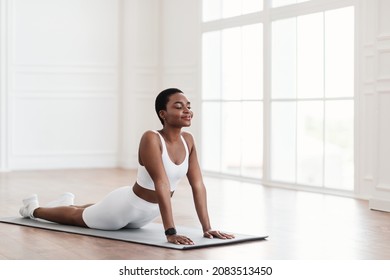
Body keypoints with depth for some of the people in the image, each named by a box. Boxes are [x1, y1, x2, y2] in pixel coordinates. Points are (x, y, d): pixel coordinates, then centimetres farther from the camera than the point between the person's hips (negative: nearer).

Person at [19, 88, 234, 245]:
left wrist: (207, 228, -16)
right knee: (78, 218, 22)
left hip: (149, 212, 7)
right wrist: (171, 233, -45)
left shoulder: (188, 140, -12)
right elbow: (161, 185, -40)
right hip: (126, 205, -7)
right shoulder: (151, 139, -34)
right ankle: (33, 209, 49)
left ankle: (68, 202, 66)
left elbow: (198, 185, -11)